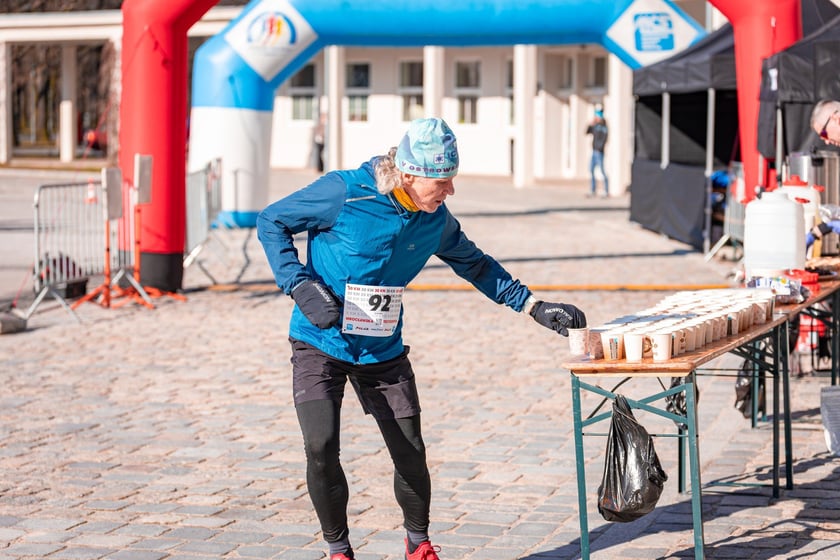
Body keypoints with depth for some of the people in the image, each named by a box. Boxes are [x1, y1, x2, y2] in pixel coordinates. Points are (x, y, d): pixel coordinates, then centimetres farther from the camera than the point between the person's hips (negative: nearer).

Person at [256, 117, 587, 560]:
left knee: (410, 452, 1)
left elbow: (474, 265, 13)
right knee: (320, 446, -17)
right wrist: (300, 287, -19)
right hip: (320, 343, -4)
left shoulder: (436, 220, -4)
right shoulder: (344, 192, -19)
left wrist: (535, 307, 7)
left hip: (383, 350, 4)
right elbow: (271, 222, -9)